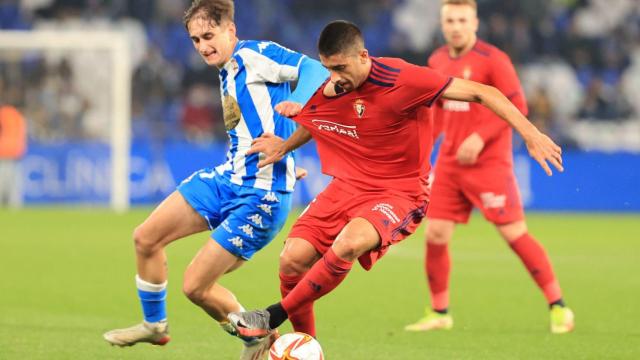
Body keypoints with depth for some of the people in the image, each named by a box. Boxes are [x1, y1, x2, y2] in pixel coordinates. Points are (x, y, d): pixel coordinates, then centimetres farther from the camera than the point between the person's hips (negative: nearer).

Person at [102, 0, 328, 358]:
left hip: (261, 195, -9)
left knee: (196, 286, -9)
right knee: (146, 237, 4)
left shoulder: (255, 55, -11)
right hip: (227, 178, 9)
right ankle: (155, 325, 24)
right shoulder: (227, 74, 15)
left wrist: (298, 105, -44)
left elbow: (314, 69, -25)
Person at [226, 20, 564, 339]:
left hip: (400, 193, -6)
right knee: (292, 259, -11)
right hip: (346, 187, 6)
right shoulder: (327, 92, -1)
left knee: (348, 243, -35)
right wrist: (284, 146, 9)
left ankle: (274, 317, -18)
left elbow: (481, 93, -16)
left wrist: (530, 134, -22)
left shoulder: (403, 80, -20)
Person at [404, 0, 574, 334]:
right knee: (435, 235, 1)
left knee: (515, 234, -8)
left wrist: (480, 137, -21)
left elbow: (517, 106, -14)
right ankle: (439, 313, 15)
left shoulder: (492, 60, -11)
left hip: (488, 165, -6)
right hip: (449, 164, 6)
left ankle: (558, 308, 1)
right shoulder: (438, 61, 9)